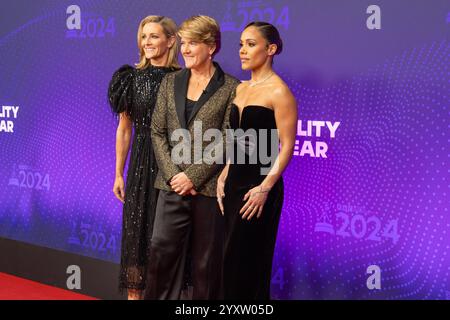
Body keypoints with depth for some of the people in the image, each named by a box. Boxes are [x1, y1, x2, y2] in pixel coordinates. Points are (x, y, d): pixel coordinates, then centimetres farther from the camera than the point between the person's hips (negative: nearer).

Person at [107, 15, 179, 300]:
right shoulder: (132, 78, 3)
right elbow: (124, 129, 7)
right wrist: (119, 174, 7)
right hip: (140, 165, 2)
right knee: (136, 231, 5)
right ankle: (134, 292, 15)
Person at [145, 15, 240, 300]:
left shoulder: (231, 88, -3)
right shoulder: (171, 82, 10)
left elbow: (227, 142, -7)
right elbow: (158, 132, 8)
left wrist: (193, 177, -12)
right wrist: (171, 174, -5)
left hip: (209, 187, -3)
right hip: (173, 186, 4)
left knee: (206, 261, 6)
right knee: (162, 252, 2)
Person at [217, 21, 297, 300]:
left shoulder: (279, 92, -11)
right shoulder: (241, 89, 12)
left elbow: (287, 146, -14)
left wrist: (265, 188, -20)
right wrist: (224, 176, 8)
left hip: (259, 185, -7)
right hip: (235, 181, 7)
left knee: (246, 261, -1)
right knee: (232, 260, 10)